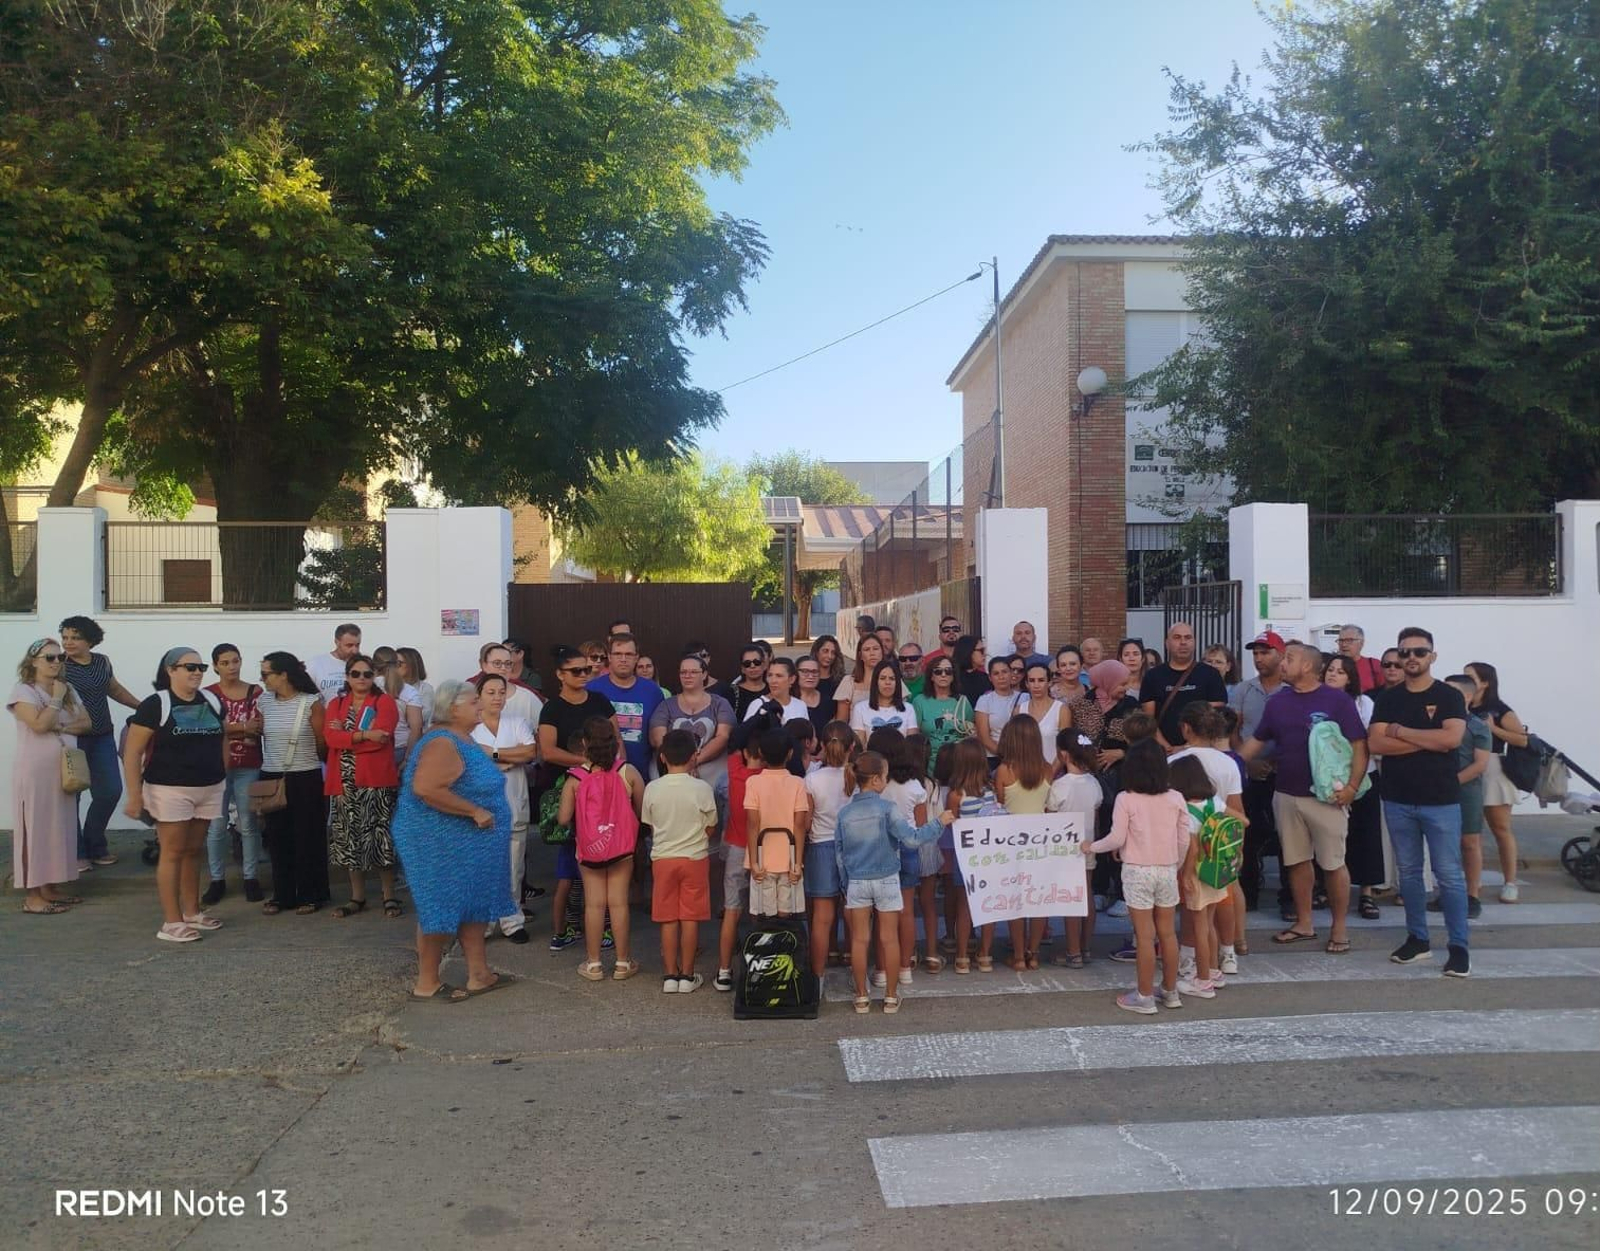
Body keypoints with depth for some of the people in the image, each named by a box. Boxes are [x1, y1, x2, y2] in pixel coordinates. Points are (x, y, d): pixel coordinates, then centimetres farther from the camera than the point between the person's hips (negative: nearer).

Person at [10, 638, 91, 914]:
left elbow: (86, 722, 5)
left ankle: (51, 888, 18)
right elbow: (39, 725, -21)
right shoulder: (23, 691, -9)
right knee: (36, 829, -3)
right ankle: (32, 896, 2)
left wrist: (61, 727, -12)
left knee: (60, 828, 9)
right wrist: (56, 699, -13)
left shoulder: (68, 690, 11)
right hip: (35, 772, -7)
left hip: (63, 771, 7)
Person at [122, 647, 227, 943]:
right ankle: (171, 922, 3)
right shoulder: (155, 705, -9)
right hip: (170, 789, -5)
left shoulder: (212, 701, 8)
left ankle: (192, 912, 23)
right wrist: (134, 794, -15)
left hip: (209, 789, 5)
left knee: (194, 851, 13)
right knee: (173, 852, -2)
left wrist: (223, 775, 12)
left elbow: (221, 741, 20)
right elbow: (132, 752, -10)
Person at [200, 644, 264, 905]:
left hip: (249, 768, 1)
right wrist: (244, 728, -16)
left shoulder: (256, 692, 5)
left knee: (249, 824, 4)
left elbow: (262, 727, 0)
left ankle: (250, 878, 13)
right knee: (216, 826, 2)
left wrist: (228, 730, -14)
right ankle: (217, 880, 11)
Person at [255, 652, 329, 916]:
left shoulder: (311, 703, -9)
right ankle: (282, 895, 19)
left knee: (307, 838, 2)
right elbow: (256, 737, 13)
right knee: (277, 838, 8)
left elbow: (322, 744, -3)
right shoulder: (263, 703, 4)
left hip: (306, 780, -4)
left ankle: (309, 895, 12)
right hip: (271, 779, 4)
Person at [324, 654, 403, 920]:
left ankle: (389, 896, 8)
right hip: (345, 782, 4)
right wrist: (364, 735, -18)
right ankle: (357, 897, 19)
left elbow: (381, 736, -15)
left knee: (379, 838, -2)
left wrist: (345, 735, -8)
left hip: (377, 780, -4)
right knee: (351, 839, 9)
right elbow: (330, 737, -6)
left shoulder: (385, 702, 0)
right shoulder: (335, 704, 12)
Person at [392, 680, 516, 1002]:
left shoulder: (463, 739, 10)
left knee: (472, 906, 14)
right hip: (441, 843, -10)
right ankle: (426, 984, 12)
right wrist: (474, 811, -27)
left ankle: (479, 974, 22)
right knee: (443, 908, -1)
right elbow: (426, 788, -33)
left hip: (466, 842, 10)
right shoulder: (443, 743, -21)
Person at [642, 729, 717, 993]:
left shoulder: (652, 789, -8)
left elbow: (649, 824, 3)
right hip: (695, 858, -1)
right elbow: (710, 829, -4)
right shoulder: (701, 789, -12)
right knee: (690, 918, 6)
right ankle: (687, 976, 12)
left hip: (663, 858, 2)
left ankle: (670, 975, 14)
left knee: (668, 919, 9)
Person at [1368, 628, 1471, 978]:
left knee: (1449, 875, -1)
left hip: (1441, 800, -3)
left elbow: (1451, 738, -17)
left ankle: (1458, 946, 7)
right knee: (1408, 872, 11)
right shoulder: (1387, 698, 6)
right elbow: (1376, 743, -7)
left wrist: (1400, 730, -10)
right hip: (1397, 800, 3)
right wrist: (1429, 741, -13)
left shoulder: (1449, 696, -1)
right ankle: (1417, 938, 21)